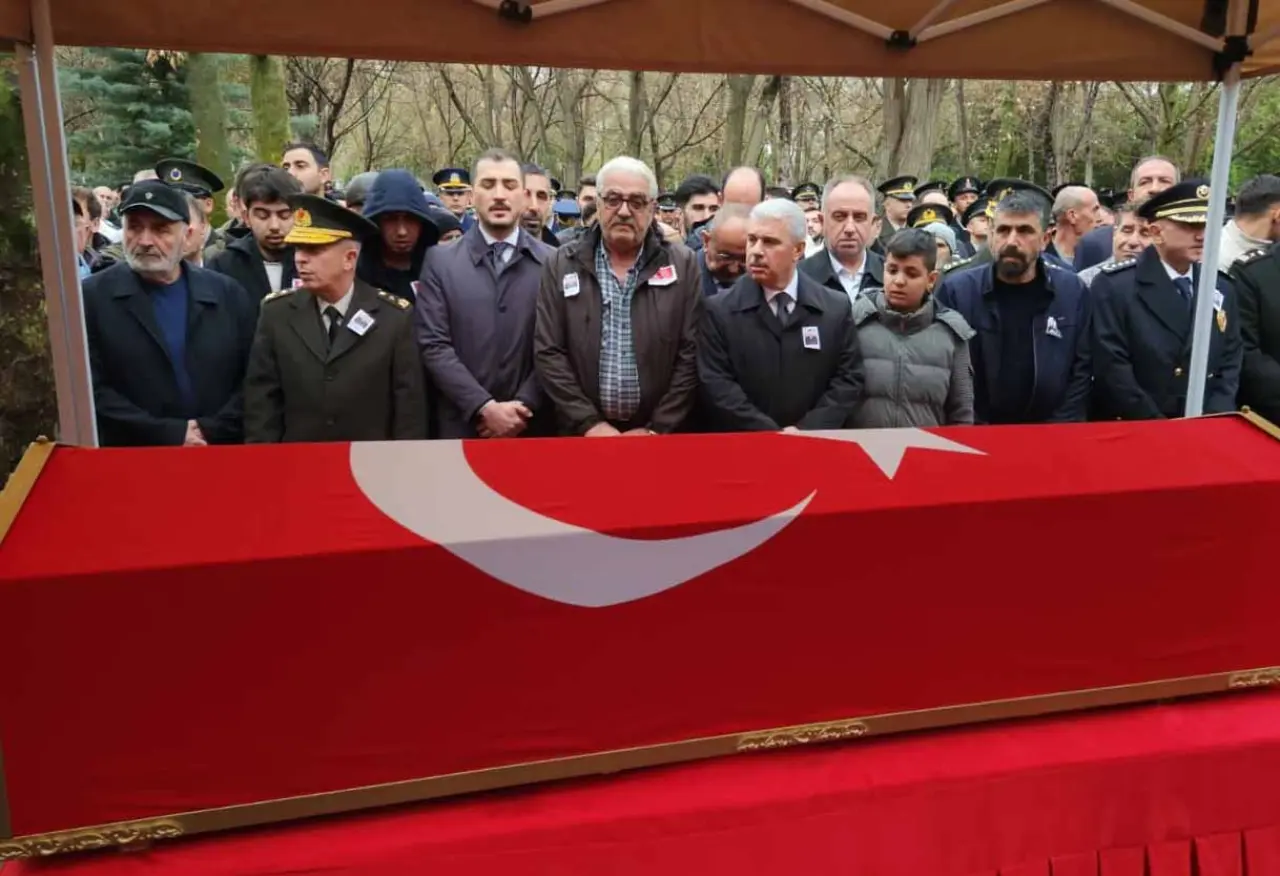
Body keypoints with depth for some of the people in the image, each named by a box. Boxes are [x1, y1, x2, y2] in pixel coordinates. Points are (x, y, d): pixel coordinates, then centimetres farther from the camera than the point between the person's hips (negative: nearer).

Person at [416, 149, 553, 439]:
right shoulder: (440, 261, 3)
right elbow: (433, 345, -4)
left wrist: (524, 408, -12)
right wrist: (485, 407, -13)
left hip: (534, 426, 0)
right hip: (463, 425, 0)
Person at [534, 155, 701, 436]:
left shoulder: (683, 264, -1)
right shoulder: (562, 264, 1)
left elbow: (691, 354, -4)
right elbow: (548, 352, -2)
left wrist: (657, 429, -9)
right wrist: (589, 423, -10)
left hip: (659, 436, 0)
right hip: (583, 435, 0)